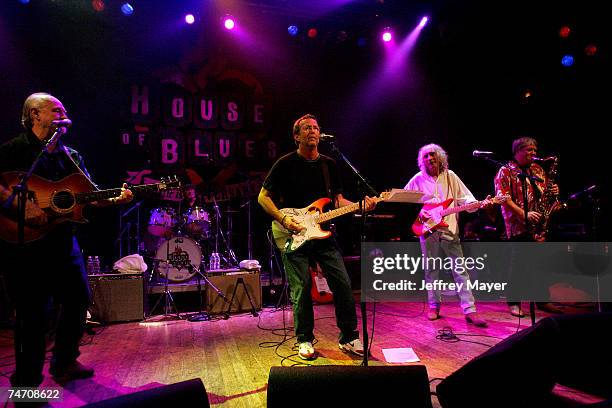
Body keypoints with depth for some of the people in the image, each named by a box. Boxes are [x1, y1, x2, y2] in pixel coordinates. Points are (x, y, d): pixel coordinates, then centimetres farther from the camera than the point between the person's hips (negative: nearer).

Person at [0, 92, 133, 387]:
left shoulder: (71, 156, 14)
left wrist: (116, 199, -9)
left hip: (63, 240, 7)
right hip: (25, 242, -7)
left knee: (78, 299, 13)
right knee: (32, 313, -2)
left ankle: (64, 363, 32)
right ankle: (26, 383, 15)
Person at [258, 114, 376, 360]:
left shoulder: (329, 164, 12)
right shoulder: (286, 163, -2)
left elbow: (338, 200, 14)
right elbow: (263, 197, -1)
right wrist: (283, 220, -13)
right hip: (294, 237, -4)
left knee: (343, 284, 0)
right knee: (301, 289, -1)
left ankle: (349, 337, 16)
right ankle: (305, 340, 20)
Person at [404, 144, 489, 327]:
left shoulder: (450, 176, 6)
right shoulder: (418, 180, 4)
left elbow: (466, 198, 6)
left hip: (449, 229, 0)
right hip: (427, 229, 0)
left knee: (460, 270, -2)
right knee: (431, 269, 8)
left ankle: (470, 309, 2)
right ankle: (434, 306, 21)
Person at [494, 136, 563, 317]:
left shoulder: (537, 169, 16)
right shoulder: (505, 172, -5)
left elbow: (545, 190, 24)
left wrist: (553, 190, 1)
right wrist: (524, 214, -21)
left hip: (540, 224, 7)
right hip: (519, 226, -7)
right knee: (519, 263, -2)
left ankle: (542, 300, 25)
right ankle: (514, 303, 9)